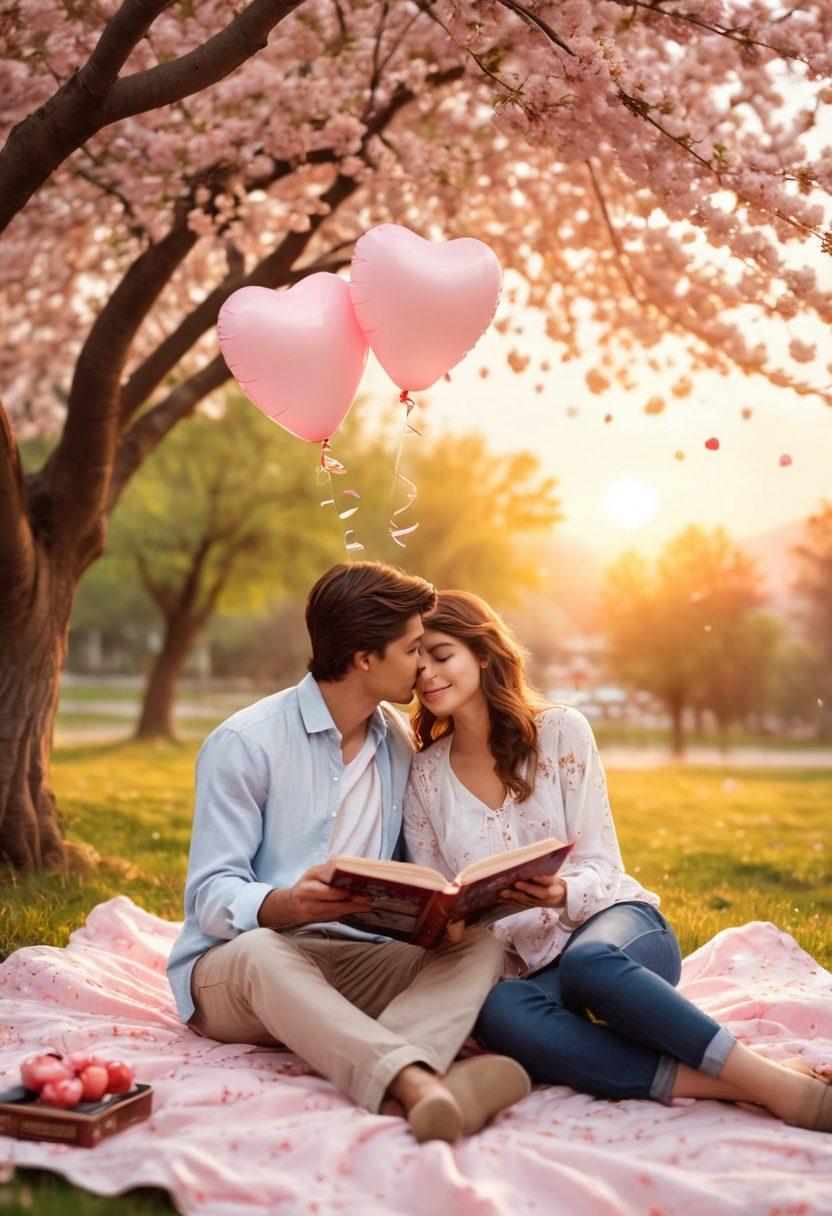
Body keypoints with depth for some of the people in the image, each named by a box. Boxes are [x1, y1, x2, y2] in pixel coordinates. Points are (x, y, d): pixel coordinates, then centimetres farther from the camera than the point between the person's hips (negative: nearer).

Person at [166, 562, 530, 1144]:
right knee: (264, 953, -39)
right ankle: (416, 1083, -59)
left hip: (360, 963, 5)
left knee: (480, 946, -21)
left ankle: (401, 1082, -50)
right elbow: (211, 895, -12)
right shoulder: (245, 743, -8)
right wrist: (285, 906, -35)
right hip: (231, 962, -4)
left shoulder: (401, 743, 11)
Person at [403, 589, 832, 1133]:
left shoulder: (560, 731, 0)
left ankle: (778, 1082, -39)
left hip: (618, 923, -2)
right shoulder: (425, 777, 8)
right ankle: (716, 1084, -40)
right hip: (528, 967, 2)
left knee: (587, 961, -40)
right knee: (498, 1012, -36)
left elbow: (602, 866, -3)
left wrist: (562, 892, -26)